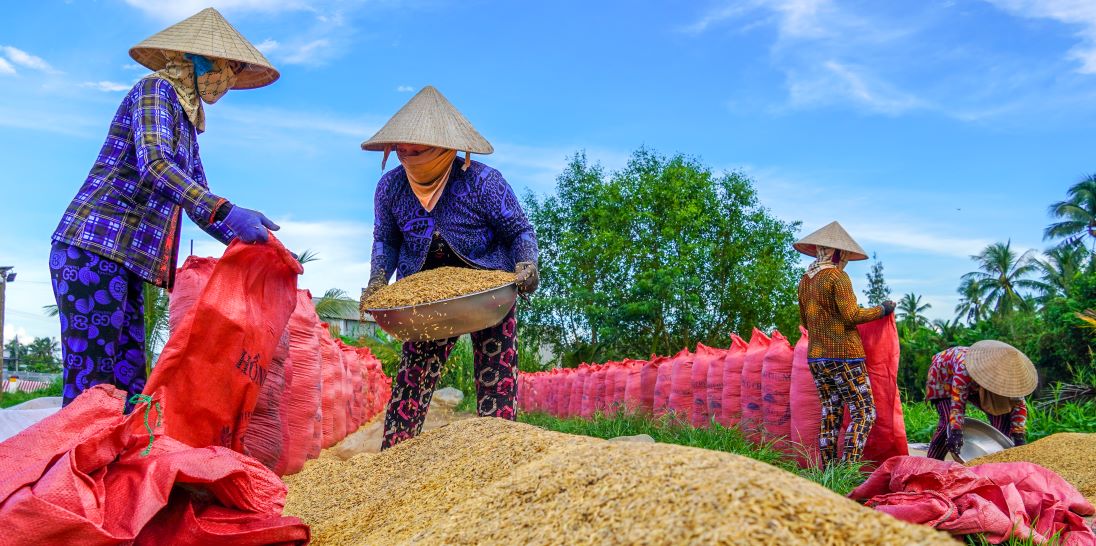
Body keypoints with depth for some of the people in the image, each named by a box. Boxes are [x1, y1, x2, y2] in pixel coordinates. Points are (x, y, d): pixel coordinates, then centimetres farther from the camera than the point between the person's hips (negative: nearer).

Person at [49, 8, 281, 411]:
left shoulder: (186, 123, 23)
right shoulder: (156, 88, -4)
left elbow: (200, 203, 23)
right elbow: (153, 165, -21)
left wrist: (243, 242, 10)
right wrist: (227, 212, -32)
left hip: (123, 262, 9)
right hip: (93, 250, -9)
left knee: (129, 388, 4)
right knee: (90, 388, -13)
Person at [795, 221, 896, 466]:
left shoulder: (805, 281, 13)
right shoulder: (837, 276, -10)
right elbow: (851, 315, -15)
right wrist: (882, 310, -2)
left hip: (815, 356, 8)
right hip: (843, 355, -8)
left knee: (830, 413, 11)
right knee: (863, 412, -3)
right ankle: (847, 468, -13)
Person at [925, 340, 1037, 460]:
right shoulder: (963, 370, -44)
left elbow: (1019, 405, -20)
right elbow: (957, 404, -45)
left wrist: (1019, 435, -28)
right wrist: (955, 432, -56)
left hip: (973, 385, 6)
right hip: (943, 379, -6)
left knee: (1002, 411, -10)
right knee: (949, 421, -27)